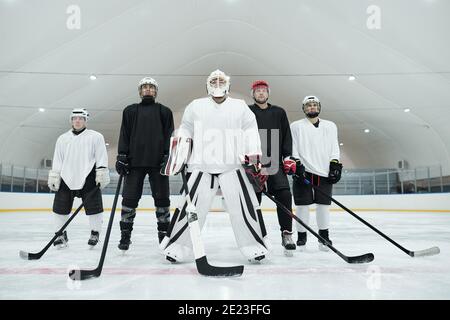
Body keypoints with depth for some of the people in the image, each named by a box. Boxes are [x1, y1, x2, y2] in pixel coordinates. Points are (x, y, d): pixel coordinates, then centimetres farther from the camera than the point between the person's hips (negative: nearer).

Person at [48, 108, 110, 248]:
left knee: (93, 206, -5)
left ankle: (95, 233, 11)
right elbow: (57, 160, 15)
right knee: (61, 207, 3)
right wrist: (54, 177, 6)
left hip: (88, 178, -3)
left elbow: (101, 157, -1)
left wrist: (102, 174, -10)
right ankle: (61, 234, 19)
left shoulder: (95, 136, 5)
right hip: (66, 178, 4)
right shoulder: (62, 138, 17)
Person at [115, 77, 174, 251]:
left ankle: (164, 233, 14)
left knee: (162, 198, 2)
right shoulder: (130, 111, 15)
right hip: (135, 161, 1)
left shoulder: (164, 111, 12)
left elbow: (170, 135, 5)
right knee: (130, 198, 0)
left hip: (158, 161, 0)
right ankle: (125, 234, 11)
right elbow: (124, 135, 8)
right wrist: (121, 156, -2)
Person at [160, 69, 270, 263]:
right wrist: (175, 157, 5)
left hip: (233, 166, 0)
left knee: (244, 206, -3)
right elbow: (183, 134, 14)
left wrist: (254, 160, -1)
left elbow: (251, 133, 8)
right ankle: (177, 246, 12)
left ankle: (255, 246, 12)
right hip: (202, 167, 0)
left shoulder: (240, 107, 10)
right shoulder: (196, 106, 11)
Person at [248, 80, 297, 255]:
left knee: (284, 195, -12)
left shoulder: (279, 113, 15)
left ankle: (287, 234, -5)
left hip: (275, 162, 1)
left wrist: (287, 156, 3)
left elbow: (287, 136, 13)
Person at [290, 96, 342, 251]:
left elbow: (334, 147, 14)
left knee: (323, 205, 4)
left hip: (324, 173, 3)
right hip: (303, 172, -2)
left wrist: (335, 164, 2)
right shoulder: (296, 126, 7)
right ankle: (301, 237, 10)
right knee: (303, 205, -1)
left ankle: (324, 237, 15)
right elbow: (291, 148, 1)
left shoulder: (330, 126, 17)